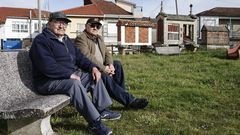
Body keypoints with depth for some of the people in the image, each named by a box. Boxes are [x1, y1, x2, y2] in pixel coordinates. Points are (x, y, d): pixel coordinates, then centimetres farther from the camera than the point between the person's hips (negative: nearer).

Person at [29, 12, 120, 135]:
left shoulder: (66, 40, 17)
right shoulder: (41, 41, -13)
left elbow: (79, 57, 16)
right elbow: (47, 66, -25)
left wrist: (93, 67, -2)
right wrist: (70, 74, -26)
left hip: (71, 75, 10)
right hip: (49, 81, -9)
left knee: (94, 76, 2)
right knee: (75, 84, -34)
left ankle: (102, 110, 4)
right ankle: (94, 122, -28)